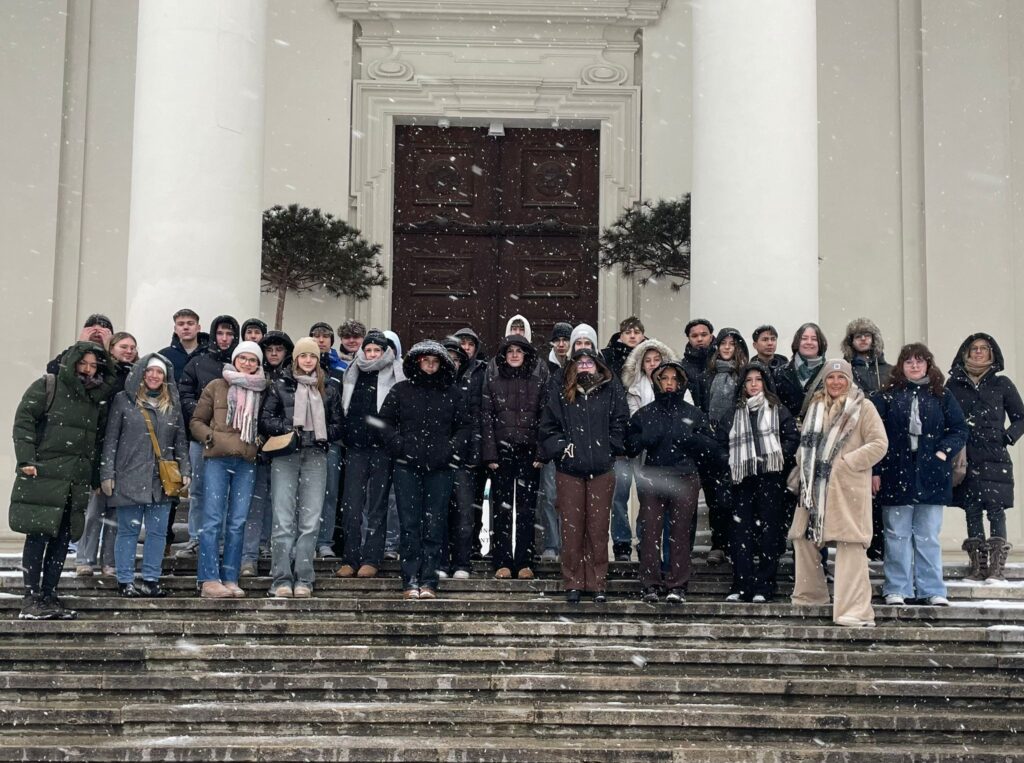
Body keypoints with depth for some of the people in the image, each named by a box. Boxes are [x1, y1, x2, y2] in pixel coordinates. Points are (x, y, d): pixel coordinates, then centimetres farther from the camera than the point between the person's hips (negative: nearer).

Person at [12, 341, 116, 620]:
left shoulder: (97, 398, 16)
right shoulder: (46, 387, 1)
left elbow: (99, 440, 20)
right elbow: (23, 421, -6)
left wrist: (96, 479, 16)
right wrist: (26, 460, -15)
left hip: (78, 480, 5)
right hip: (44, 474, -5)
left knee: (62, 539, 5)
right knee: (38, 536, -5)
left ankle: (49, 596, 10)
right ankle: (31, 598, -2)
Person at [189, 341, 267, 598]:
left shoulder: (262, 391, 12)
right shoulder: (216, 386, 7)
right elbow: (197, 421, 9)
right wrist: (210, 437, -7)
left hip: (247, 463, 2)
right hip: (217, 460, -2)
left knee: (237, 523, 3)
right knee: (213, 520, -6)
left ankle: (230, 579, 8)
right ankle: (209, 580, -5)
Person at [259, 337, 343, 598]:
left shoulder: (328, 391, 14)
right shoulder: (279, 385, 9)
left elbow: (338, 427, 13)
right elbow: (265, 419, 3)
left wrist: (318, 433, -3)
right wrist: (288, 428, -11)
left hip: (315, 457, 2)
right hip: (285, 457, -2)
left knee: (310, 521, -1)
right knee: (283, 520, -6)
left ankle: (303, 579, 3)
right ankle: (281, 579, -4)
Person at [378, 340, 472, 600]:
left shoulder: (452, 393, 9)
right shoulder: (400, 391, 7)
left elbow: (465, 427, 12)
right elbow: (385, 421, 8)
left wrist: (452, 449, -3)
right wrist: (399, 445, -5)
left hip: (439, 468, 0)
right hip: (407, 467, 0)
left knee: (434, 525, -1)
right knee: (410, 524, -1)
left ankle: (429, 581, 2)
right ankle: (410, 580, 3)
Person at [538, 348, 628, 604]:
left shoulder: (612, 393, 7)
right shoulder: (561, 396, 8)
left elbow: (620, 424, 4)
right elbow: (547, 428, 7)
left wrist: (608, 448, -5)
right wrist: (561, 446, -6)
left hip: (601, 471, 0)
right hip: (569, 471, 0)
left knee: (598, 529, 2)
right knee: (572, 528, 2)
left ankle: (597, 583, 11)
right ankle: (573, 583, 10)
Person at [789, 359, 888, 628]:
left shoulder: (863, 407, -1)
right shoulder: (816, 406, 16)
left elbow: (879, 443, -8)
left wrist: (847, 462, -14)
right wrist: (803, 466, 7)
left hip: (847, 487, -6)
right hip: (815, 487, 7)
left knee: (850, 546, -11)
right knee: (803, 539, 11)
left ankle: (856, 612, -12)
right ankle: (811, 595, 29)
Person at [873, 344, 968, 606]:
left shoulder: (942, 396, 8)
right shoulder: (887, 396, 4)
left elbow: (959, 429, 7)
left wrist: (944, 451, -9)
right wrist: (875, 471, -7)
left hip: (931, 475, 1)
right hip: (896, 474, -1)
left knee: (929, 536, 5)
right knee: (897, 535, 4)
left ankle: (932, 590, 11)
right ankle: (897, 590, 9)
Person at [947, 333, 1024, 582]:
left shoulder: (1001, 384, 7)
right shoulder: (954, 384, 9)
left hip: (994, 459, -2)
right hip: (965, 459, 2)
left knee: (996, 510, -8)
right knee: (972, 512, 3)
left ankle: (997, 567, -8)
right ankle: (978, 566, 9)